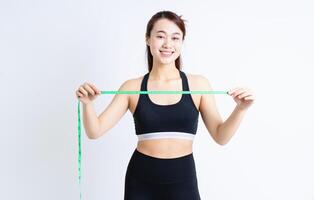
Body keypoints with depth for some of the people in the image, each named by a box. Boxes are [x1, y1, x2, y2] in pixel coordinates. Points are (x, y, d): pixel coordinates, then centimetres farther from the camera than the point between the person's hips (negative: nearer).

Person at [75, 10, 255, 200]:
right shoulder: (132, 87, -2)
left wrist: (240, 109, -16)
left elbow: (220, 136, 0)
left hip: (183, 180, 0)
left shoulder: (198, 84, -2)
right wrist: (87, 104, -20)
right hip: (140, 181, 1)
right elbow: (95, 131, -3)